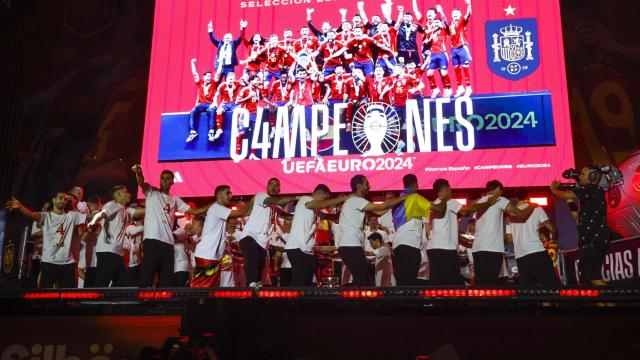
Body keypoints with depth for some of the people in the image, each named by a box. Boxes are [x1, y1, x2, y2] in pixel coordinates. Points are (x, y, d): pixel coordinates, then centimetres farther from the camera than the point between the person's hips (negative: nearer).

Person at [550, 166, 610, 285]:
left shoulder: (592, 190, -10)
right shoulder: (590, 195, 19)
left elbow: (563, 195, -11)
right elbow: (577, 216, 24)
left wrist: (553, 188, 9)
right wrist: (570, 200, 17)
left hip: (594, 242, -10)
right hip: (592, 242, 10)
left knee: (593, 278, -12)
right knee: (585, 279, 12)